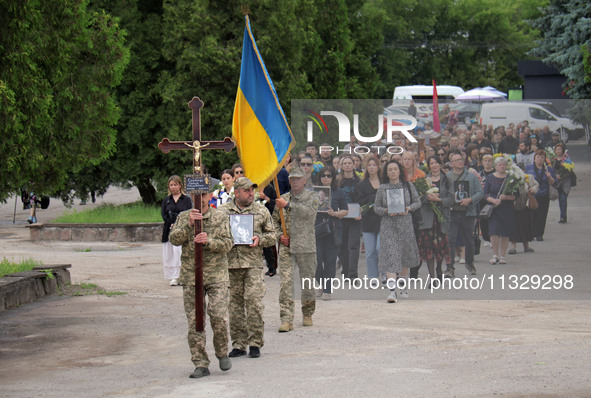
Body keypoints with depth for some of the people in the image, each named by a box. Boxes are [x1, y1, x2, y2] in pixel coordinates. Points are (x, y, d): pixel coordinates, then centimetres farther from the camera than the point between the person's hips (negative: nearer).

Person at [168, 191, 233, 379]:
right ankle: (200, 364, 6)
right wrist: (189, 224, -20)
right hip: (191, 275, 2)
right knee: (194, 321, 0)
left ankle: (222, 353, 11)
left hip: (216, 275, -1)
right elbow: (174, 239, -5)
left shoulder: (220, 218, 5)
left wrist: (208, 241, -20)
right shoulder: (183, 217, 8)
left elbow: (228, 243, -3)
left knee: (218, 316, -14)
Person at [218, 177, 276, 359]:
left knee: (254, 300, -10)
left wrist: (260, 239, -6)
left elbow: (272, 235, 13)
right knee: (234, 303, 5)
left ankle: (255, 343, -2)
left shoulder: (261, 211, 9)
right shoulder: (223, 211, 8)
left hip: (253, 263, -1)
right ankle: (238, 344, 13)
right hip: (230, 262, 1)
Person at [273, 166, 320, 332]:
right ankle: (286, 319, -12)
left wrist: (288, 205, -19)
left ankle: (307, 315, 24)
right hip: (286, 246, 2)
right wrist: (279, 235, 2)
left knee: (308, 281, 6)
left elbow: (309, 212, -15)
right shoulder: (283, 198, 15)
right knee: (285, 281, -9)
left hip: (306, 245, -2)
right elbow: (275, 220, 20)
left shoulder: (311, 196, 4)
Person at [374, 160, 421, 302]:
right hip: (388, 226, -1)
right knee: (390, 256, -13)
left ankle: (404, 287, 32)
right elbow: (376, 206, 7)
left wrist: (409, 208, -10)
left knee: (404, 257, 11)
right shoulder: (382, 188, 3)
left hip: (405, 225, 1)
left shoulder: (408, 186, 4)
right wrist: (386, 211, -13)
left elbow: (418, 202, 9)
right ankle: (392, 291, -21)